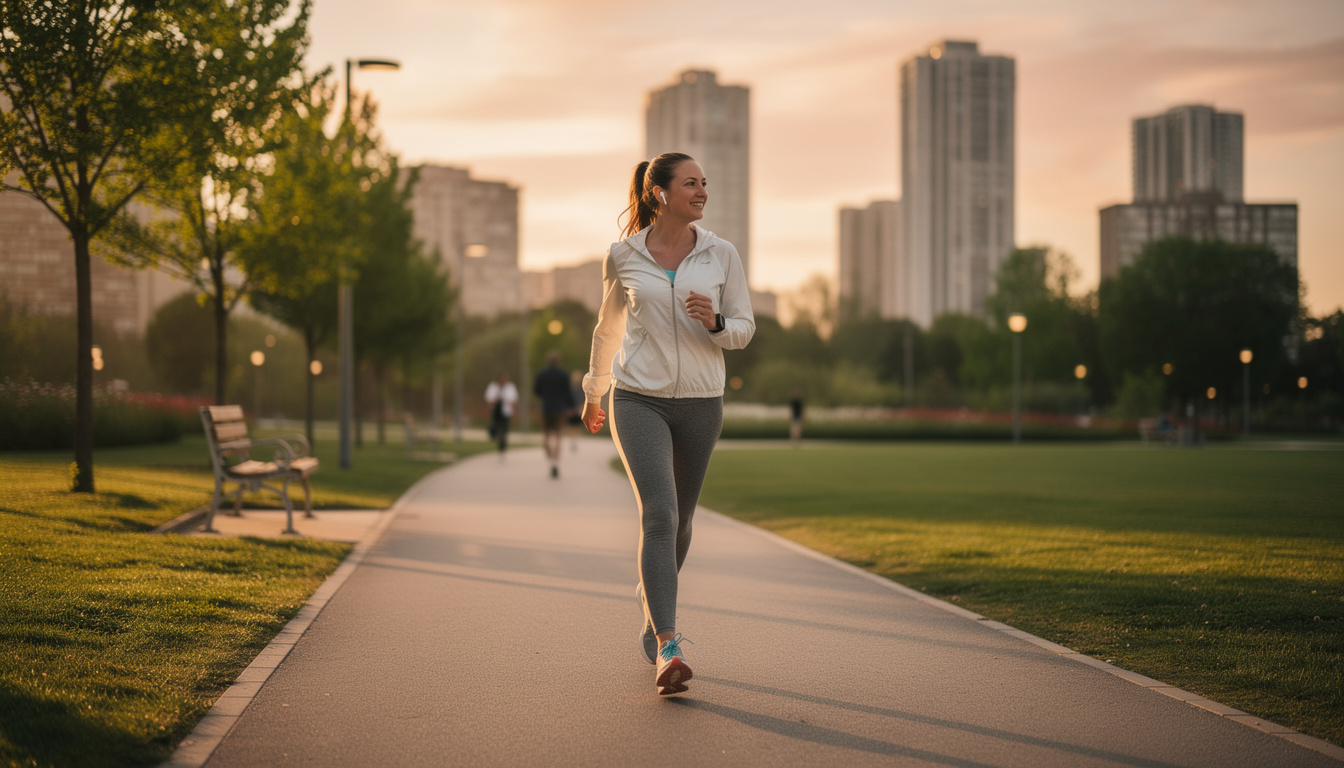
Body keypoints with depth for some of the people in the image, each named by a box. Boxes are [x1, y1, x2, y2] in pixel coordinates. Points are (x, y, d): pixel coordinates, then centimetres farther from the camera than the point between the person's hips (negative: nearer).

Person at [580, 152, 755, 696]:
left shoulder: (722, 254, 0)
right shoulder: (623, 257, -2)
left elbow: (744, 329, 5)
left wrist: (715, 321, -19)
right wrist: (593, 392, 26)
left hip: (700, 405, 3)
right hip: (639, 401, -2)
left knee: (679, 520, 14)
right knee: (659, 514, -19)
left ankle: (651, 615, 42)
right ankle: (668, 650, -24)